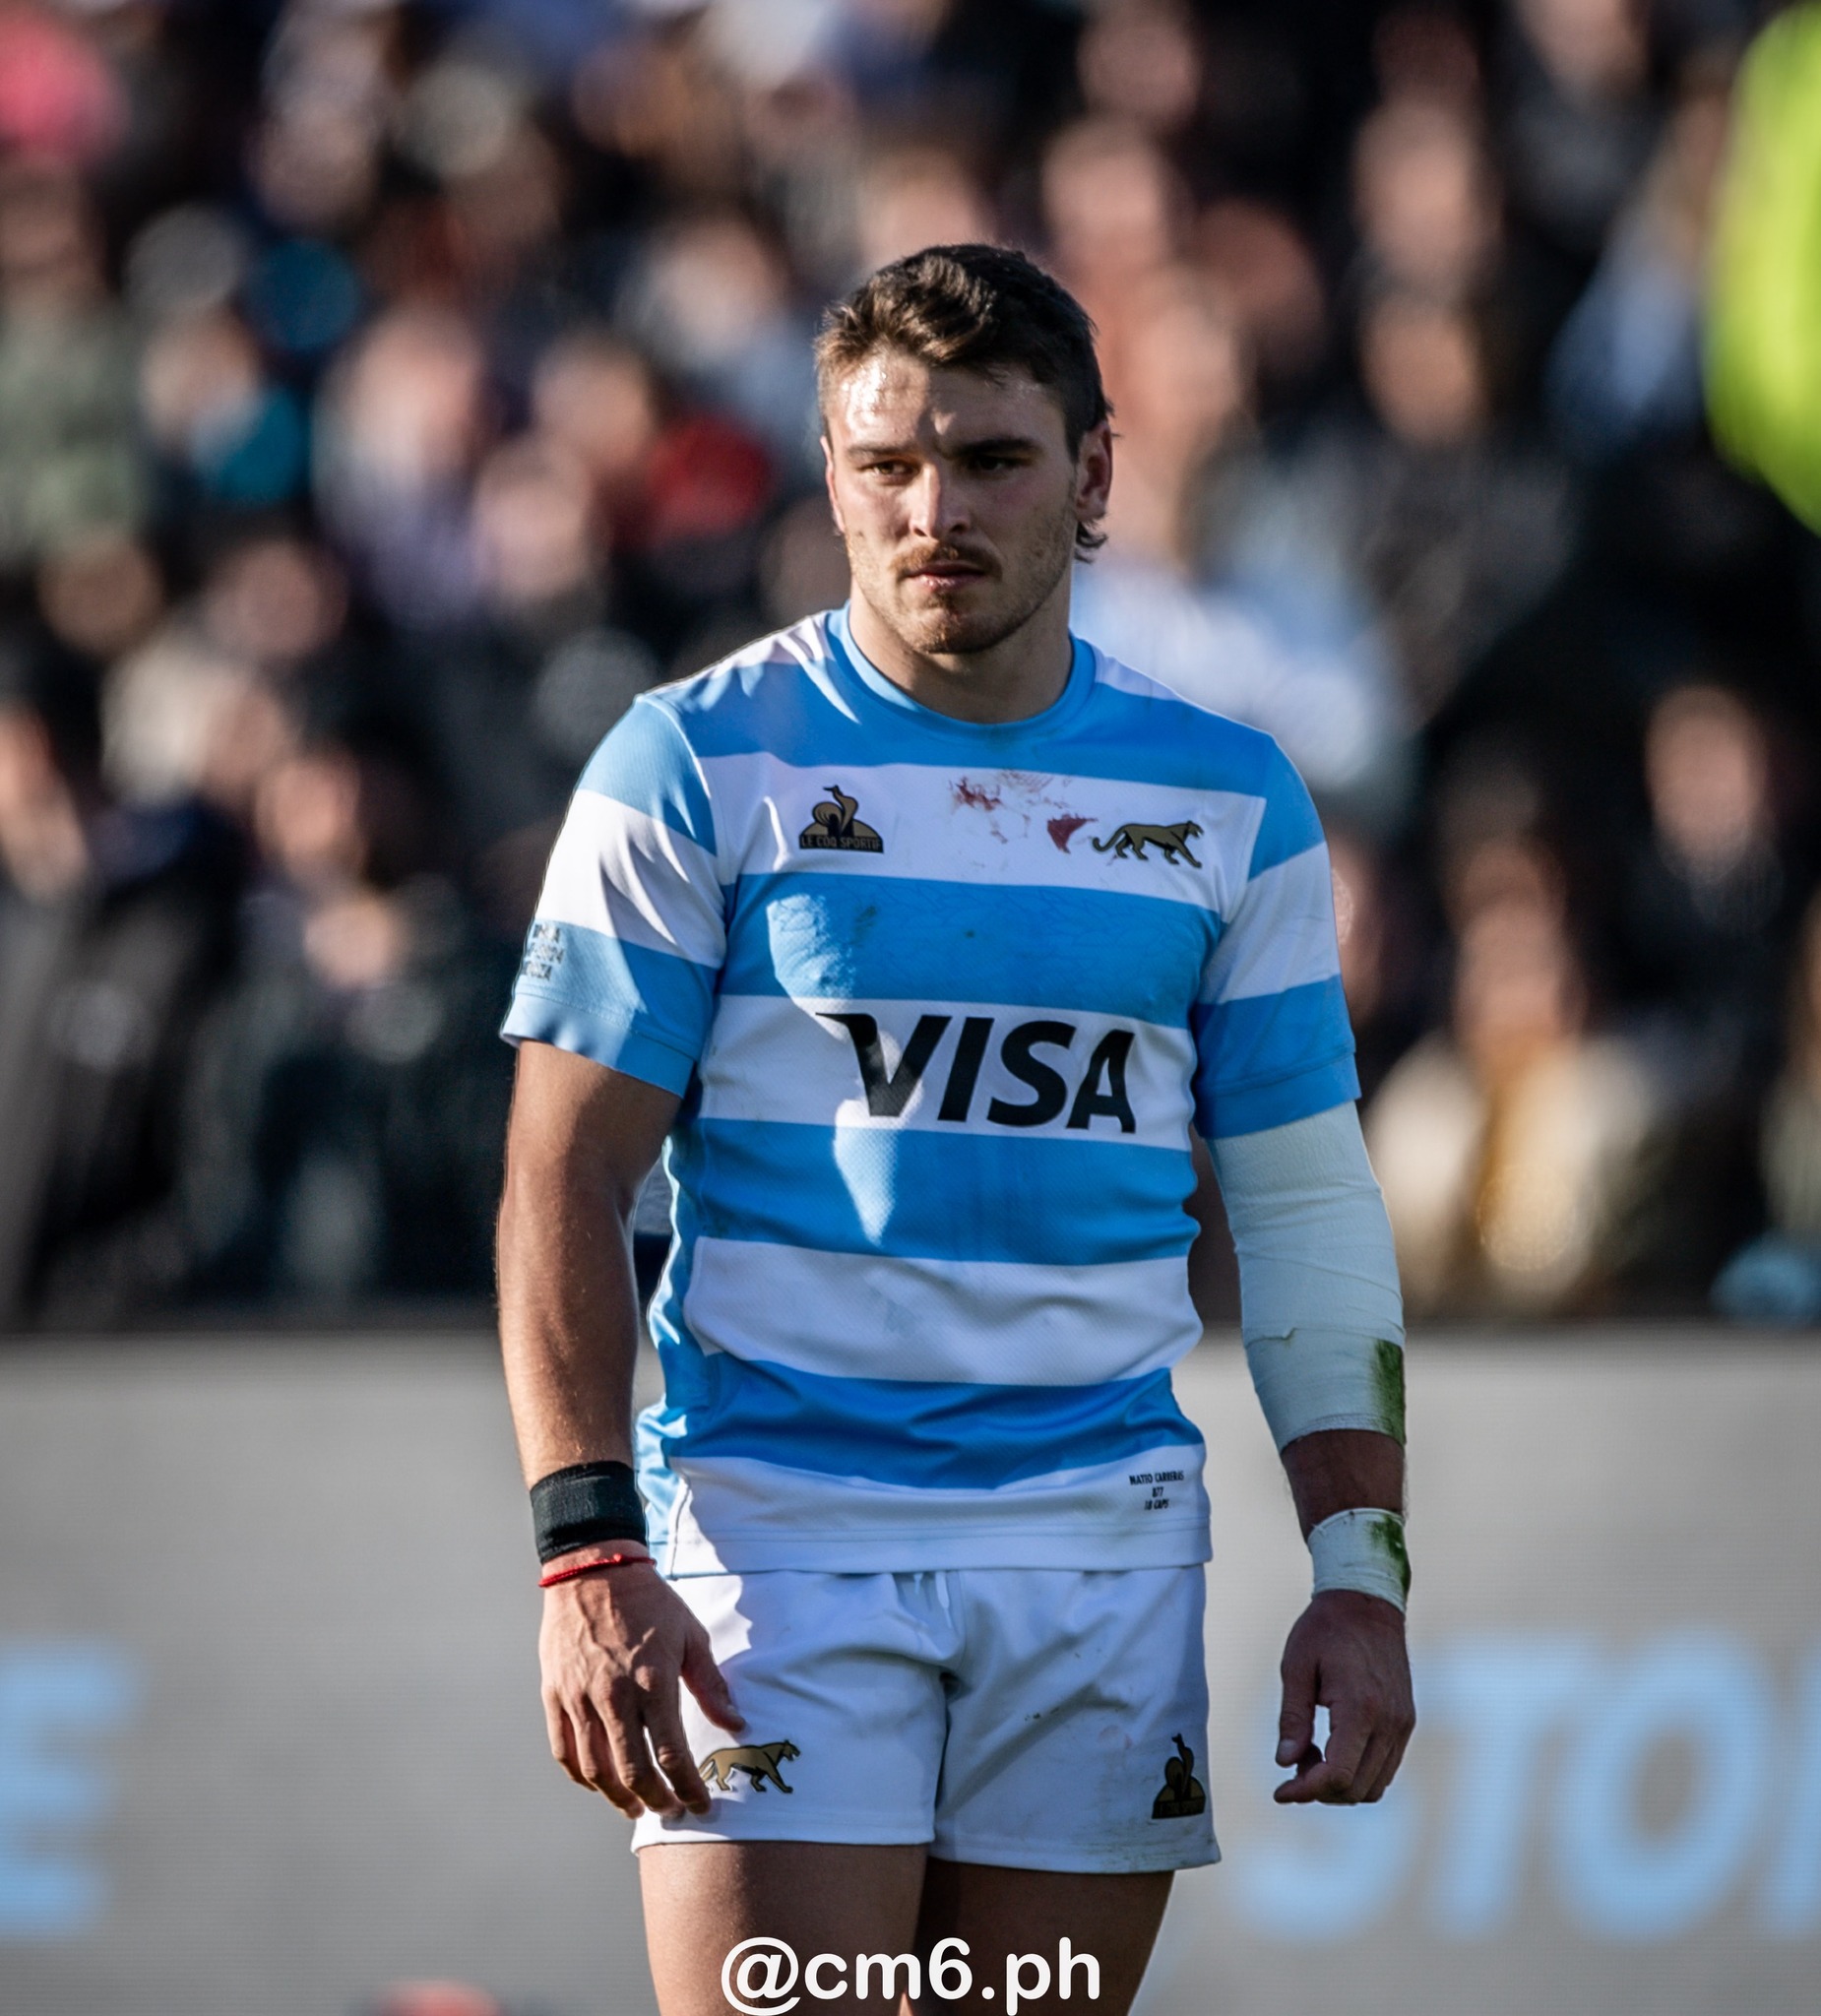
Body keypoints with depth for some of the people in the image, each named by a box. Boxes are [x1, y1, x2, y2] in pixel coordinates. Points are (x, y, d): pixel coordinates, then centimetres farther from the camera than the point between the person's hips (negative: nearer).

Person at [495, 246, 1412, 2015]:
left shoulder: (1228, 804, 9)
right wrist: (585, 1549, -13)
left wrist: (1361, 1567, 4)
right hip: (772, 1524, -3)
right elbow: (564, 1176, -3)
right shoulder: (700, 764, 0)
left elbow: (1307, 1209, 13)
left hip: (1105, 1550, 3)